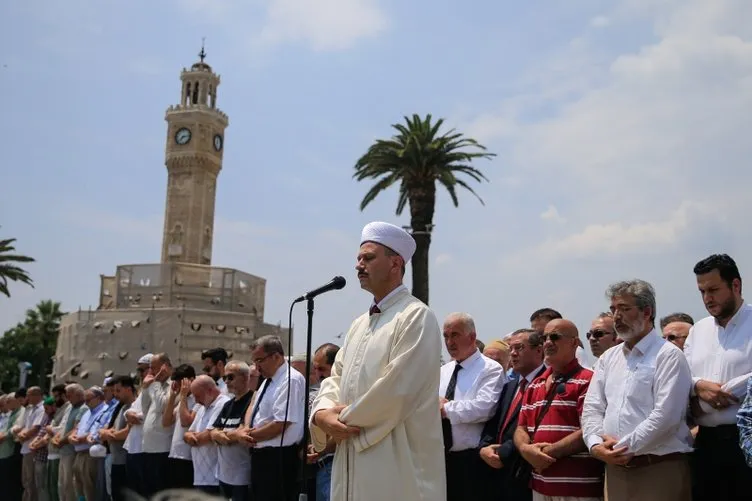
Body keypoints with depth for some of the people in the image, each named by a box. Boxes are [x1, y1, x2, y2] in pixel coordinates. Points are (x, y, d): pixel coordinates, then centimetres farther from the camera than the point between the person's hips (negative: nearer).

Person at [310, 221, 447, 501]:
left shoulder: (417, 316, -10)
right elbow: (336, 378, 15)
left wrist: (345, 418, -9)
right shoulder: (359, 324, 17)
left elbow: (396, 389, -19)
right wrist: (322, 412, -6)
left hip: (397, 464, -8)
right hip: (352, 460, 8)